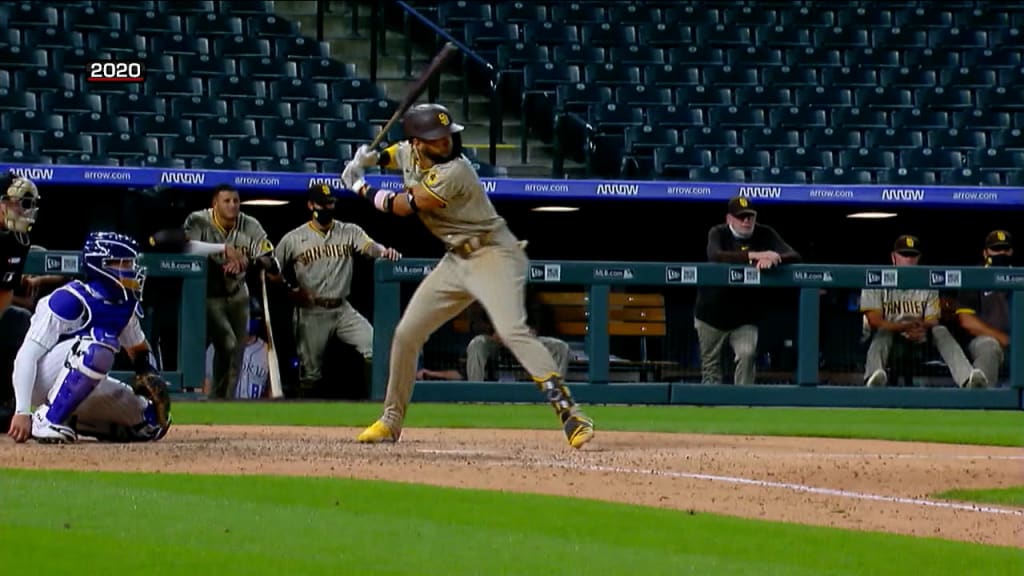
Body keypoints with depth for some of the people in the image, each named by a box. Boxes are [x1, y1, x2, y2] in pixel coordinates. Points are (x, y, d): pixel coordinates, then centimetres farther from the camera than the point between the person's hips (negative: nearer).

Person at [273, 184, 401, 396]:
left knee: (375, 346, -17)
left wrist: (384, 252, -37)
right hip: (311, 313, -2)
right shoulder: (293, 239, 1)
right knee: (310, 371, 0)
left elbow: (370, 246, -14)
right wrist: (290, 291, -10)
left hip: (342, 309, 2)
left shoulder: (349, 232, 5)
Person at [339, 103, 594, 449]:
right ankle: (392, 421, 23)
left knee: (512, 330, -27)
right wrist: (373, 159, 5)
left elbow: (402, 207, -16)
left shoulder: (452, 173, -25)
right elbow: (392, 155, 27)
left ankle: (569, 413, -31)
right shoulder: (408, 152, 0)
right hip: (456, 261, 9)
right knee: (407, 334, 9)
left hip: (493, 255, -9)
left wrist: (360, 188, -2)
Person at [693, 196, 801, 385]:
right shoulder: (718, 233, -9)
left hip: (745, 315, 1)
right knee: (711, 362, 7)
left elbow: (794, 256, -14)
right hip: (712, 311, 0)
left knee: (747, 355, -19)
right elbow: (715, 256, -33)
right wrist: (754, 255, -45)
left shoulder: (765, 235, -3)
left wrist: (771, 260, -37)